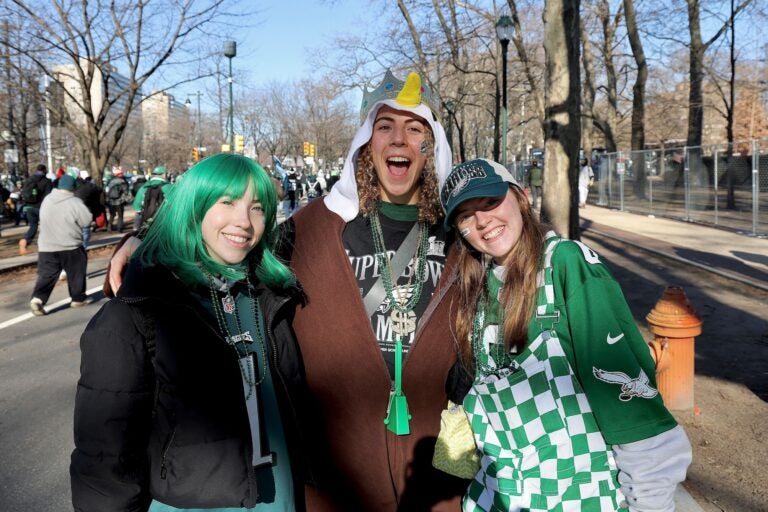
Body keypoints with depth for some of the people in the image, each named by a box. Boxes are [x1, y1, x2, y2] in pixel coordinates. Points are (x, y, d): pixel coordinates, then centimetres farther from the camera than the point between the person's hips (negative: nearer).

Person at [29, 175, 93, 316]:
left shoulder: (47, 199, 7)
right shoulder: (75, 202, -13)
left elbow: (44, 220, 19)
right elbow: (88, 221, -12)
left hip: (46, 247, 5)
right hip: (70, 247, -5)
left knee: (46, 274, 6)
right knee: (76, 273, 13)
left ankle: (38, 298, -12)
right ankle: (78, 298, 23)